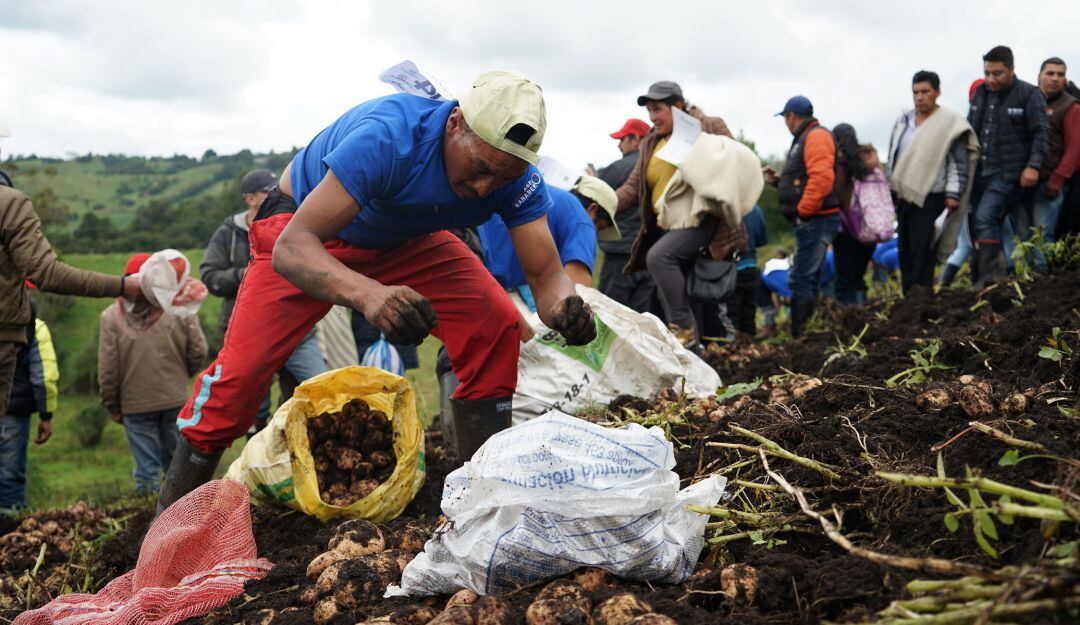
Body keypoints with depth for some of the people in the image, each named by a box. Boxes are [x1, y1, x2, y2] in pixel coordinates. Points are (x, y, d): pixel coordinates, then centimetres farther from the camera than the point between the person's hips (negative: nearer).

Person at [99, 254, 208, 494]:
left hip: (135, 404, -1)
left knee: (146, 466, 4)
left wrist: (112, 406, 7)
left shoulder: (111, 317, -3)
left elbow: (107, 370, -4)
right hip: (175, 400, 1)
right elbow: (198, 351, -1)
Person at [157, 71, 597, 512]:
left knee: (497, 327, -18)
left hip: (404, 241, 4)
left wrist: (564, 306, -52)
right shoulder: (387, 138, -41)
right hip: (308, 223, -4)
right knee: (243, 365, -19)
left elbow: (546, 274, -26)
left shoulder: (516, 175, -26)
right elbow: (291, 248, -47)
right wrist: (368, 294, -67)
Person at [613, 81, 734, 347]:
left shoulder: (710, 128, -2)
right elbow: (633, 186, 10)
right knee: (667, 291, 9)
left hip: (700, 218, -7)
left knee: (659, 256, -29)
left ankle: (685, 327, -20)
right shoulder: (650, 144, 14)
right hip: (665, 224, 8)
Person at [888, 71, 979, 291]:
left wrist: (953, 194, -13)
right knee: (905, 251, 10)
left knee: (923, 252, -10)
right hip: (904, 195, 7)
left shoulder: (950, 122, -6)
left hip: (930, 199, -7)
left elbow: (960, 163, -7)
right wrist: (889, 187, 21)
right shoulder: (904, 120, 13)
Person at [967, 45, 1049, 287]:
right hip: (980, 172, 7)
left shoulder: (1029, 95, -6)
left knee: (985, 218, -22)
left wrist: (1033, 166, -18)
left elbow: (1040, 134, -8)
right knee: (990, 223, 10)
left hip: (1008, 174, -7)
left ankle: (990, 274, -23)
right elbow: (969, 129, 21)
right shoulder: (981, 93, 13)